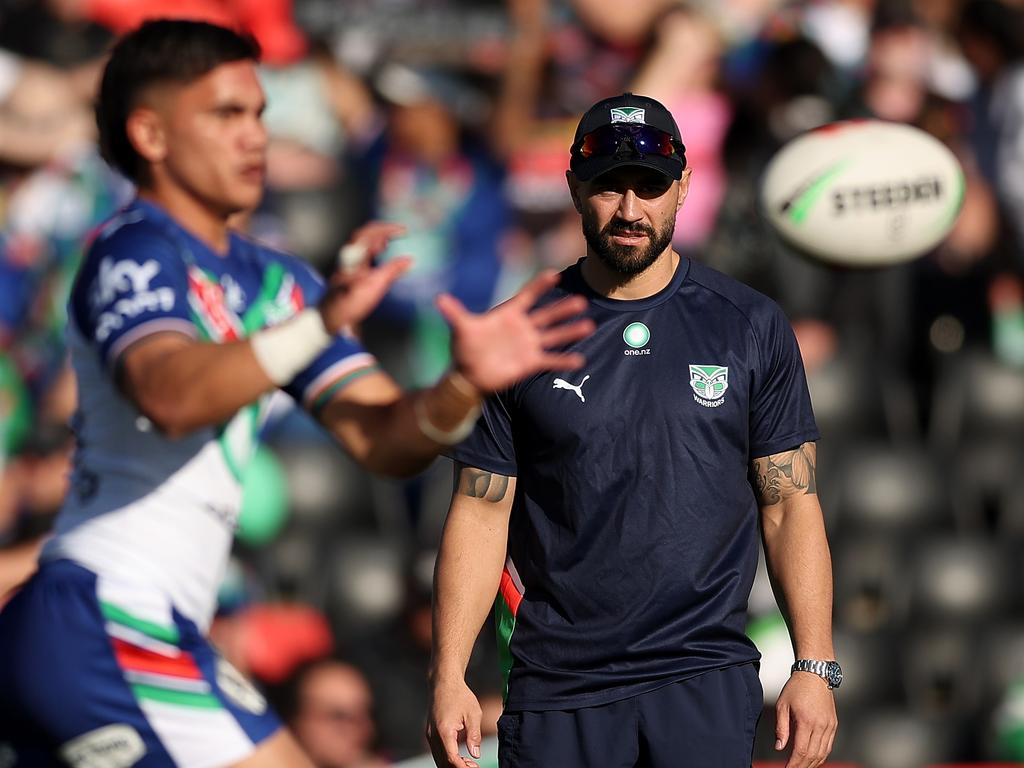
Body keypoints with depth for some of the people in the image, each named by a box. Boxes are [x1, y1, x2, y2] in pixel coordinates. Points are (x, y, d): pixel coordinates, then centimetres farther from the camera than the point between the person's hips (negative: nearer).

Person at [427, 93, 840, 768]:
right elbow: (480, 514, 5)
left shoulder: (751, 327, 7)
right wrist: (448, 677, -3)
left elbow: (791, 506, 7)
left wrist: (815, 666, -2)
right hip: (555, 685, 1)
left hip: (706, 683, -1)